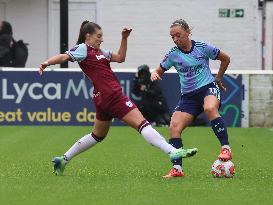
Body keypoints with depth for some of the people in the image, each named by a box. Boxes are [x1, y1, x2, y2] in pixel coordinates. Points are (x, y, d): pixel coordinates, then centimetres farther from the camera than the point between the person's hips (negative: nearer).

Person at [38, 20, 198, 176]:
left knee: (98, 135, 22)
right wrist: (48, 62, -38)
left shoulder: (99, 52, 19)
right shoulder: (83, 49, -7)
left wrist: (124, 38, 15)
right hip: (113, 97, -11)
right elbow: (65, 57, -21)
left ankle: (63, 160, 26)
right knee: (142, 124, -13)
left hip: (103, 98, 11)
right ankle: (172, 151, -18)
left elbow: (120, 57, 24)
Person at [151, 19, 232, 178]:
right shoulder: (173, 54, 2)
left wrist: (218, 78, 16)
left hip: (208, 87, -4)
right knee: (174, 127, -15)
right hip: (188, 95, 4)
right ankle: (177, 169, -13)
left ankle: (226, 148, -34)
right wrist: (155, 75, -10)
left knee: (210, 108, -39)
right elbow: (159, 71, 14)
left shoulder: (203, 47, -4)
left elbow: (226, 59, 10)